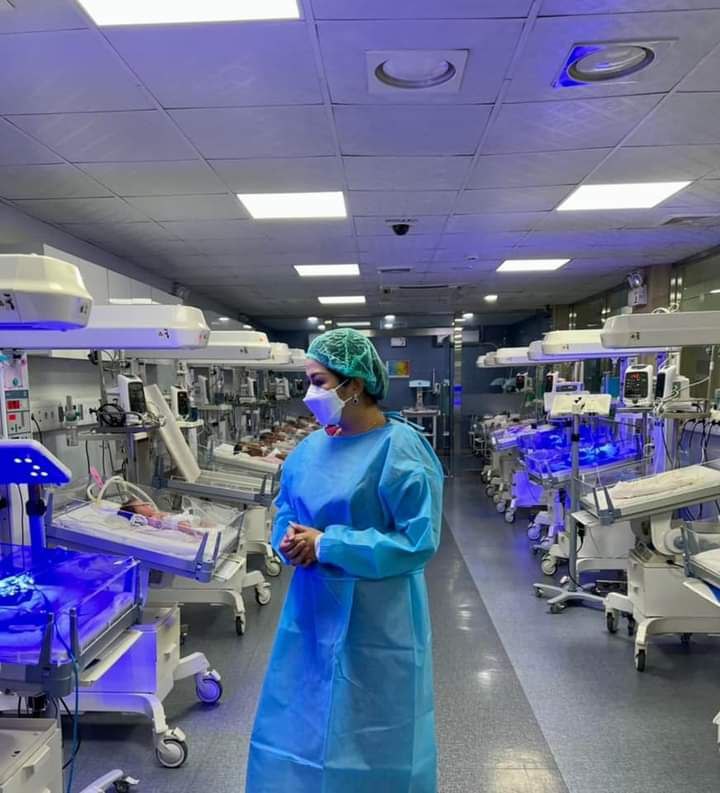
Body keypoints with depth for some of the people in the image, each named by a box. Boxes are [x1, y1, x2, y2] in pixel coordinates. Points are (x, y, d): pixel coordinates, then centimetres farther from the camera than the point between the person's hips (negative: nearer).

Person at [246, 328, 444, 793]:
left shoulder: (401, 448, -18)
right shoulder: (313, 447, 3)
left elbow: (418, 541, -22)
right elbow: (286, 508, 16)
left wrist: (326, 545, -21)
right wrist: (290, 538, -9)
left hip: (375, 621, -6)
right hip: (313, 610, 7)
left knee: (369, 739, 13)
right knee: (303, 724, 21)